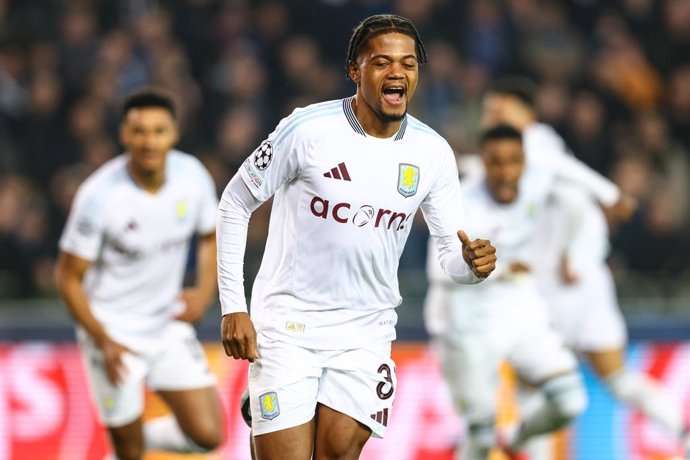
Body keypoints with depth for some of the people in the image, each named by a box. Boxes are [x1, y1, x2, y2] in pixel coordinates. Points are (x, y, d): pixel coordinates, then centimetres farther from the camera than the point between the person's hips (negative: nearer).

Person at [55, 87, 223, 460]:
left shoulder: (192, 175, -7)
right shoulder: (100, 195, -20)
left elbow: (210, 237, 13)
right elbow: (68, 278, -11)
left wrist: (204, 291, -3)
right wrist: (103, 341, -18)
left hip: (169, 326, 4)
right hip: (113, 331, -4)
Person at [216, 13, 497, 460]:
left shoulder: (433, 152, -1)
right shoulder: (309, 128, -11)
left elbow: (453, 250, 4)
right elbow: (236, 203, -3)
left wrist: (472, 262, -22)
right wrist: (233, 307, -7)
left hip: (366, 331, 3)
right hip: (288, 323, -3)